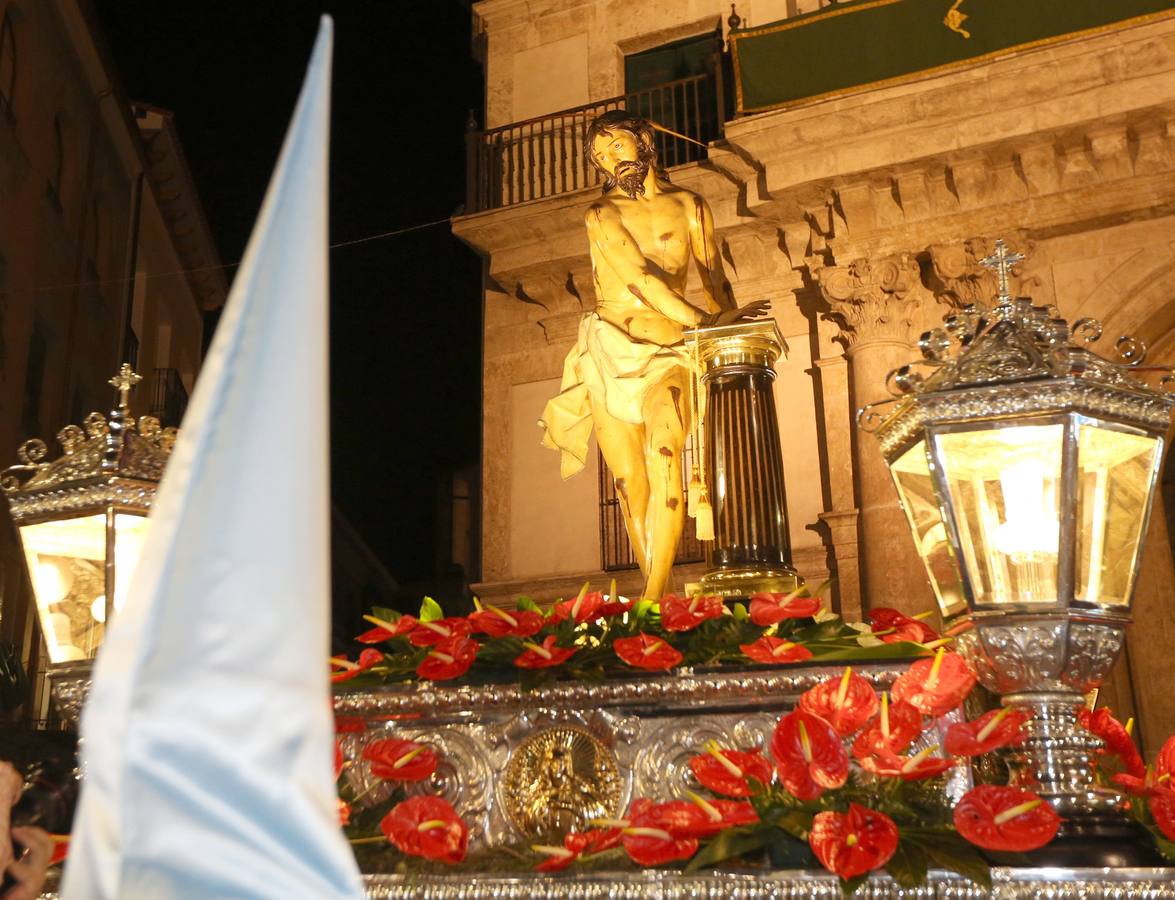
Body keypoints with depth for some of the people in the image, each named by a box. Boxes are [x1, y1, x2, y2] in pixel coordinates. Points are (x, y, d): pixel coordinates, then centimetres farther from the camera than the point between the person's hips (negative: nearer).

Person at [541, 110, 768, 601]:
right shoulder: (601, 215, 5)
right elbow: (640, 279, -8)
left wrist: (732, 326, -8)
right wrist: (704, 320, -17)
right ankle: (655, 593, 7)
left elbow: (713, 277, 9)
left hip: (667, 353, 0)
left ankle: (655, 596, -27)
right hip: (610, 353, 1)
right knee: (629, 480, -3)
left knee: (663, 453, -24)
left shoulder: (689, 206, 13)